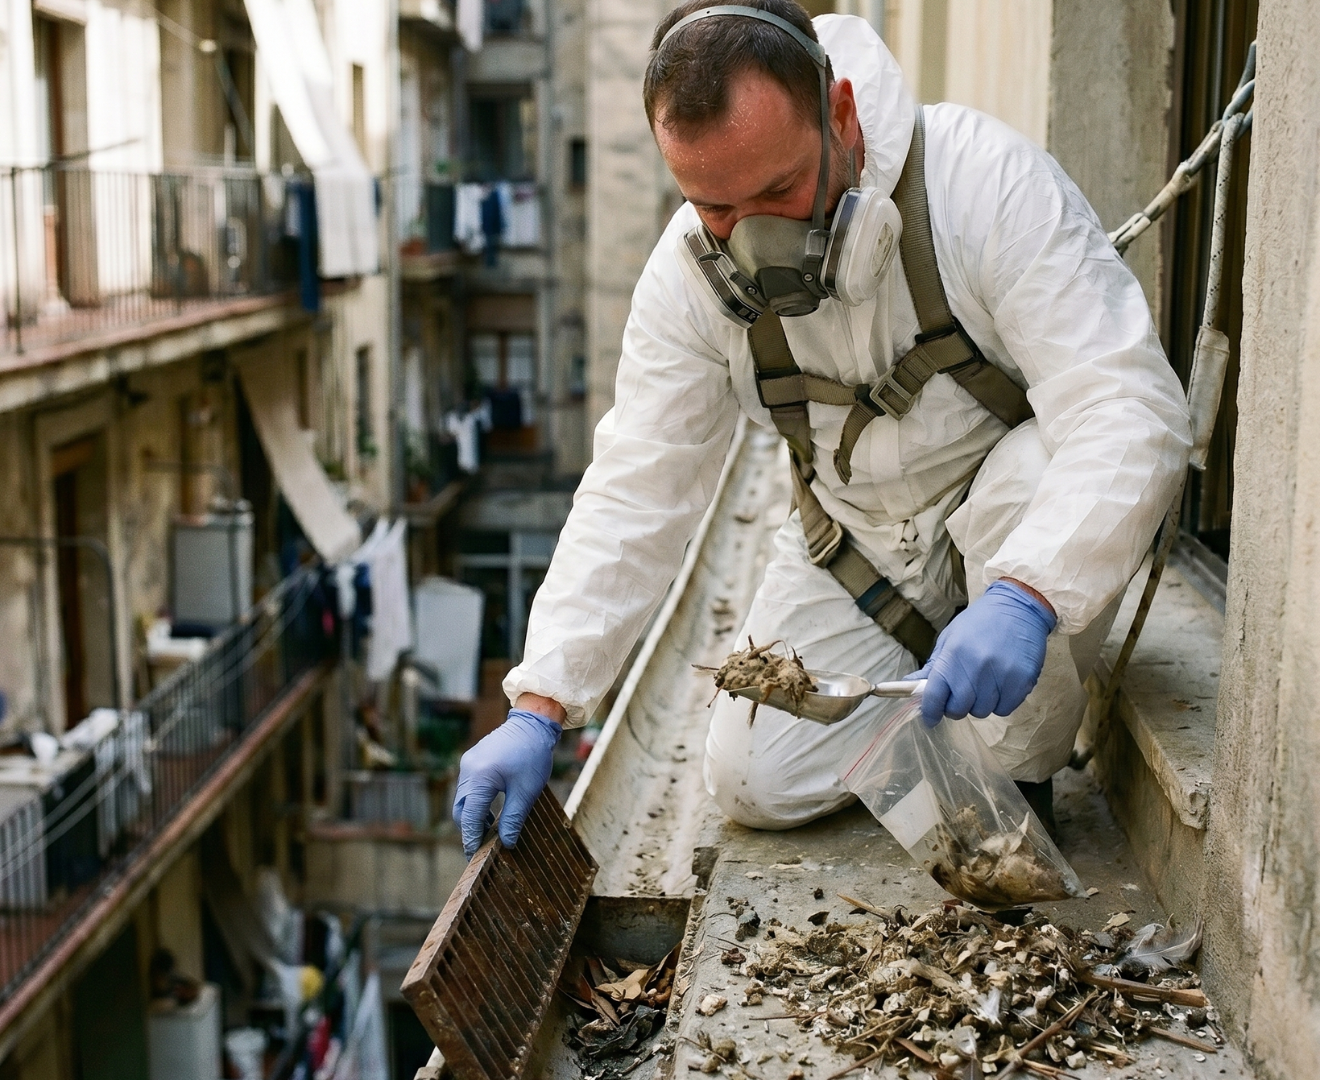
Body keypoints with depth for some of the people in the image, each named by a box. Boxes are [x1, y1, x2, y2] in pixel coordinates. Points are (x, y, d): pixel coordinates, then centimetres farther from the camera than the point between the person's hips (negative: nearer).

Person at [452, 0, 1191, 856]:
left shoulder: (985, 179, -29)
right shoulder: (689, 272, -16)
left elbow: (1130, 409, -34)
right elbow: (635, 494, -12)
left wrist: (1022, 596, -50)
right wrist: (538, 709, -20)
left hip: (1030, 518, -3)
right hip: (858, 550, 3)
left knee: (1041, 473, -37)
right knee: (759, 785, -7)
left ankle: (1013, 783, -11)